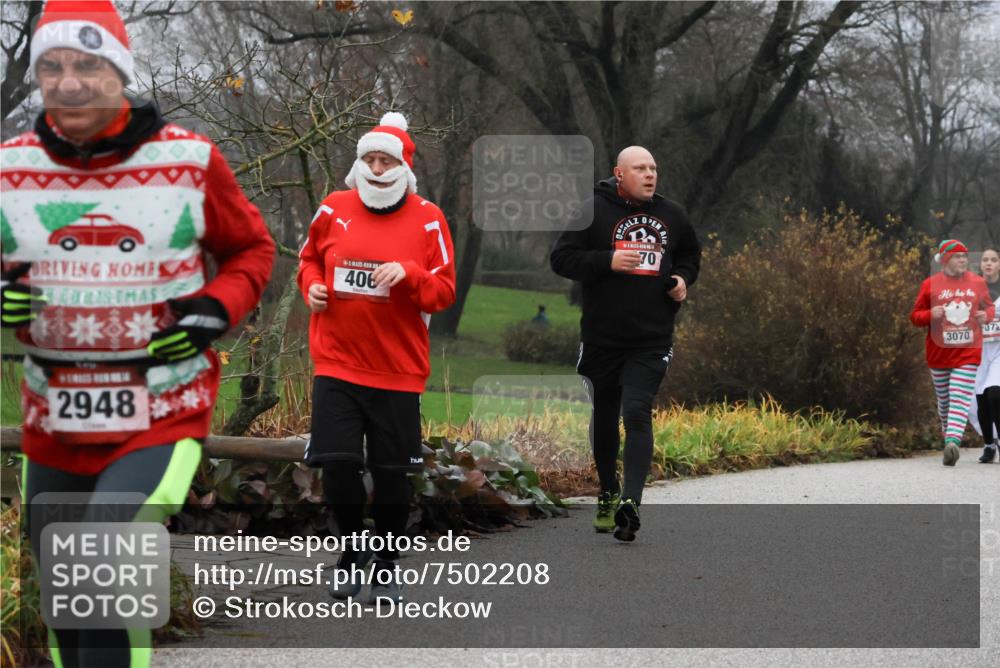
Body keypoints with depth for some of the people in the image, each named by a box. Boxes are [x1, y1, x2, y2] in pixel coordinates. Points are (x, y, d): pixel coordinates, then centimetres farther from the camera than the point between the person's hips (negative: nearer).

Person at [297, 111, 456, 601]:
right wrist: (311, 285, 0)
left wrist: (408, 274, -19)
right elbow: (309, 257, 20)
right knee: (336, 464, -7)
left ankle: (387, 566, 23)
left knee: (392, 474, 5)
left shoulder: (428, 220, -2)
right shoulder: (334, 210, 3)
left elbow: (444, 292, -1)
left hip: (398, 370, -1)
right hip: (337, 363, 1)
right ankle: (353, 553, 17)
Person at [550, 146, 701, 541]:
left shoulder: (671, 216, 9)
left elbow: (690, 254, 27)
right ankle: (608, 494, 33)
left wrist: (683, 279, 6)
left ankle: (630, 503, -23)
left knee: (637, 414, -16)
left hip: (652, 341, 1)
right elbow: (561, 257, -6)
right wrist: (607, 261, -19)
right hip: (601, 339, 0)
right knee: (603, 419, 13)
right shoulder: (595, 211, -3)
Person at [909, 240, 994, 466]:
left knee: (960, 399, -15)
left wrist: (986, 315, -5)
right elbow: (915, 316, 4)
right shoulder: (930, 284, 0)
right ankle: (947, 432, 36)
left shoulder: (978, 283, 5)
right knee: (944, 398, 12)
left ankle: (952, 442, -26)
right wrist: (931, 315, -17)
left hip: (968, 352, -1)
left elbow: (989, 307, 18)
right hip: (939, 352, 1)